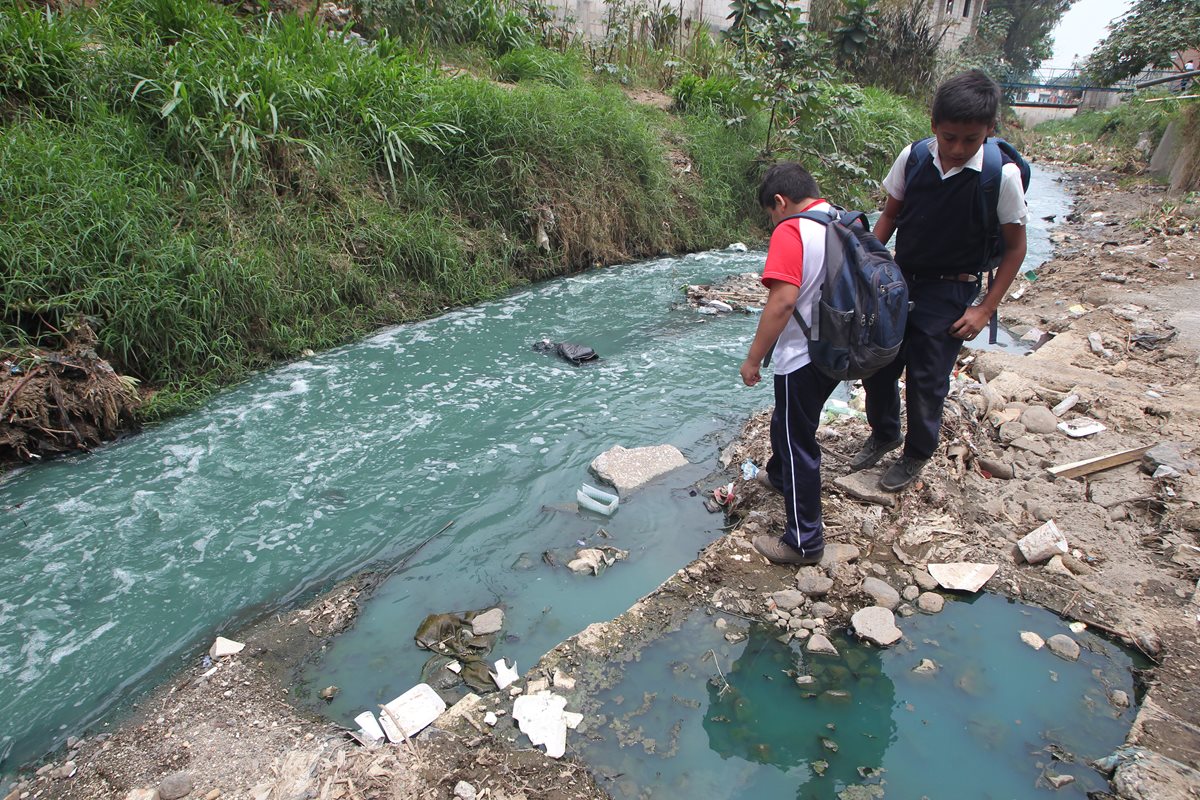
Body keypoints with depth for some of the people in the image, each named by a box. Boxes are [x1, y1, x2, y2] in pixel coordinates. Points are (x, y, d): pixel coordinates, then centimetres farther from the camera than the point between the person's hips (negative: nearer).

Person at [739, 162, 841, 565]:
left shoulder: (790, 232, -20)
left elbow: (782, 302, -27)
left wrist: (753, 358, -19)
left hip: (802, 357, -9)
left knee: (797, 441, 3)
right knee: (789, 422, 29)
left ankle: (804, 542, 13)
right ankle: (779, 476, 53)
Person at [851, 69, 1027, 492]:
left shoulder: (1001, 175, -15)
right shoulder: (913, 157, -7)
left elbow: (1015, 247, -5)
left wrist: (985, 309, -9)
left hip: (949, 294, -3)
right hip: (899, 279, 4)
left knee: (926, 382, 4)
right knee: (877, 365, 10)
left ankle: (916, 455, 30)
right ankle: (883, 434, 38)